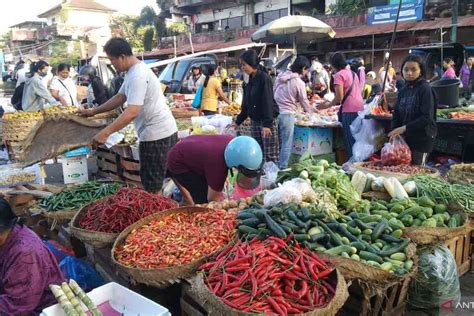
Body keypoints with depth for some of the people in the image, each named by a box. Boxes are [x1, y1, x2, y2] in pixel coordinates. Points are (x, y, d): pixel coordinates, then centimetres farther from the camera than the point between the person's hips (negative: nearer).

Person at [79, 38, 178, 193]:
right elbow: (119, 97, 23)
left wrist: (105, 132, -27)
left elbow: (132, 112, -27)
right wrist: (93, 111, 21)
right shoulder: (134, 72, 14)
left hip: (156, 134, -10)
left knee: (151, 188, -2)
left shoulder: (137, 76, -19)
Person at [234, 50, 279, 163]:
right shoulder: (250, 80, 12)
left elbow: (267, 102, -18)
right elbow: (246, 104, 18)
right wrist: (238, 121, 20)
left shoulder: (264, 78, -11)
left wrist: (267, 124, -24)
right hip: (255, 121, 8)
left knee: (270, 155, -5)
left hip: (268, 121, -7)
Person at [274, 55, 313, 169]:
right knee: (286, 145, 3)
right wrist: (310, 112, 17)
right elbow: (304, 101, 0)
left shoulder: (280, 76, 7)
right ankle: (282, 168, 6)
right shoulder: (299, 83, -9)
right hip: (287, 114, -7)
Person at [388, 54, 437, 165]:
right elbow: (397, 114, 10)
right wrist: (394, 132, -5)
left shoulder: (425, 89, -11)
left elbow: (427, 117, -18)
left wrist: (404, 128, -23)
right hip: (405, 138, 6)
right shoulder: (403, 91, 9)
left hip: (422, 139, -6)